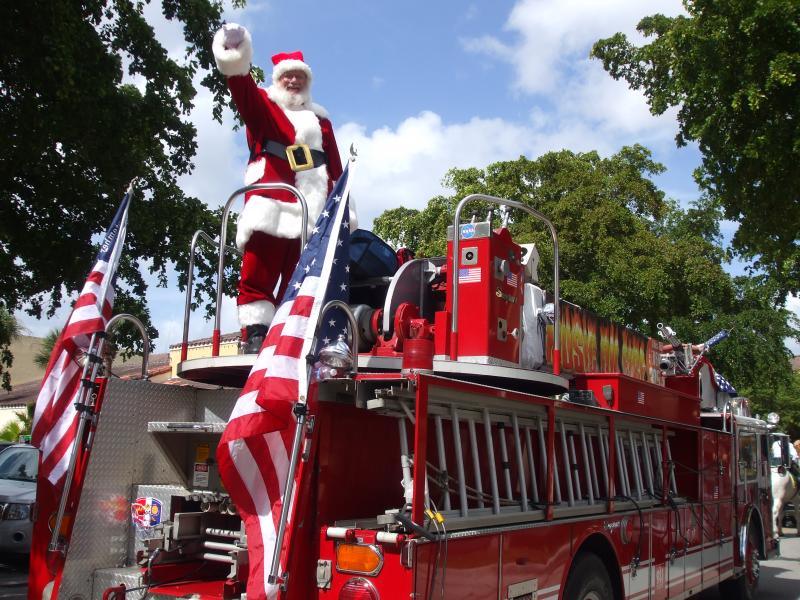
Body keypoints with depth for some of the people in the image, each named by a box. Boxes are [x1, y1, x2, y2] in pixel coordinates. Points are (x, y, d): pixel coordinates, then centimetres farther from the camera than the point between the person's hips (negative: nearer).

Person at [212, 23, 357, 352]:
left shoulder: (320, 119, 26)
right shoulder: (262, 106, 16)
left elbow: (335, 168, 21)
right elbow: (244, 92, -9)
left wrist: (345, 207, 12)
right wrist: (236, 64, -30)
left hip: (314, 209, 3)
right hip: (272, 204, -3)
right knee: (259, 273, -9)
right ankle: (256, 333, -9)